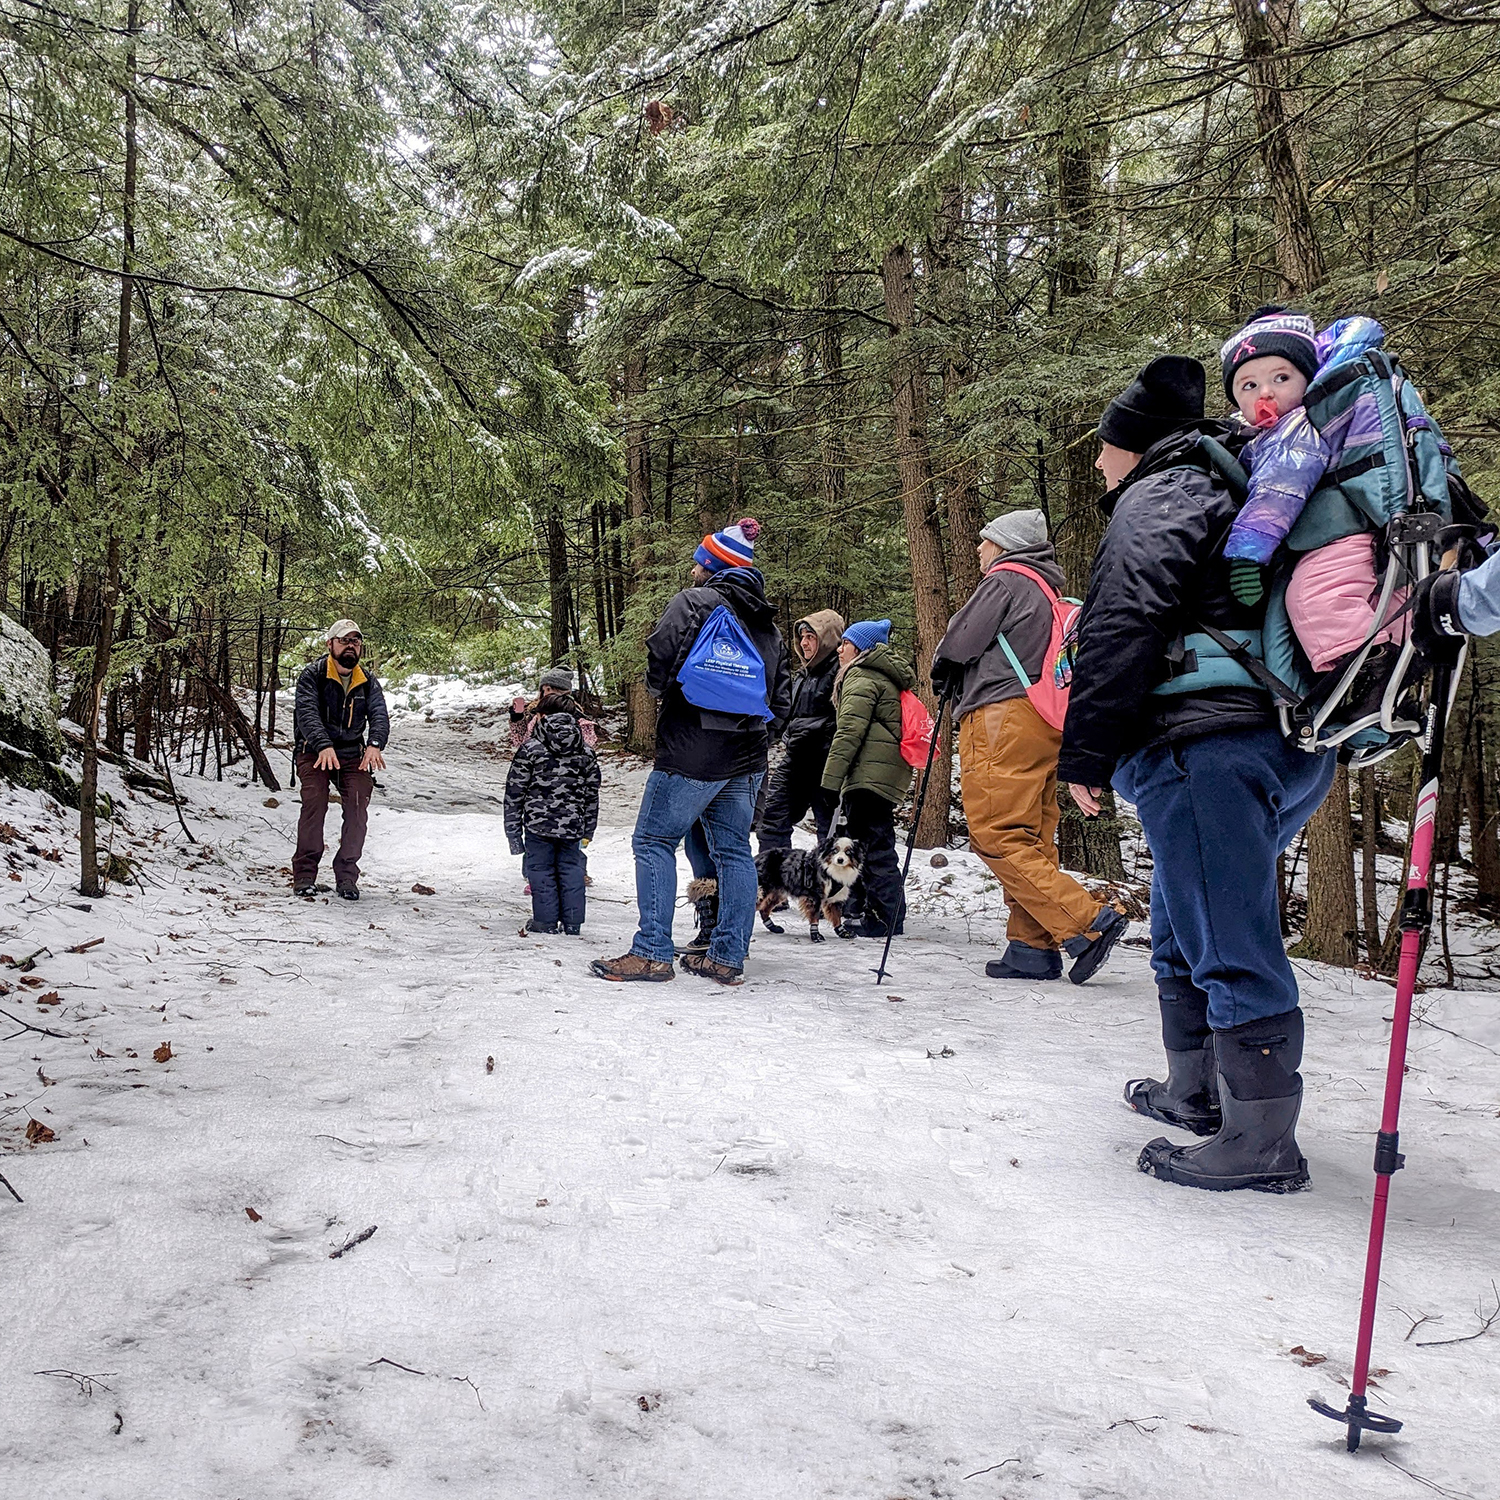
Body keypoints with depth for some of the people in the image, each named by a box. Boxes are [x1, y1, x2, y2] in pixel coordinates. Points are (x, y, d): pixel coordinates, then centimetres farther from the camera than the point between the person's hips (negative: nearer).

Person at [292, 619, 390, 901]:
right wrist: (324, 746, -38)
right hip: (314, 752, -3)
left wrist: (375, 744, -30)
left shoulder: (368, 682, 7)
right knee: (314, 801, -25)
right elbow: (307, 713, -20)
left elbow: (379, 715, -7)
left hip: (352, 755, 3)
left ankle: (347, 875, -4)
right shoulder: (313, 674, -6)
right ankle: (304, 873, -16)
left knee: (358, 808, -16)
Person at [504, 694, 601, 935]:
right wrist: (588, 831, 19)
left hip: (538, 823, -3)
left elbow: (515, 791, -3)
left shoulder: (530, 748, -4)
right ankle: (572, 922, 14)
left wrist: (513, 829, 4)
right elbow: (592, 795, 11)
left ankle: (546, 921, 11)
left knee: (541, 869, 8)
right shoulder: (586, 753, 6)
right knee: (571, 869, 13)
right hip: (572, 825, 3)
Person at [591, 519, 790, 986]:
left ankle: (652, 952, -5)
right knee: (734, 850, 9)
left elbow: (661, 656, -17)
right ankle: (728, 957, 10)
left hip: (693, 751, -7)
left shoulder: (695, 601, -5)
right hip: (748, 757, 7)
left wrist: (659, 691, 3)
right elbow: (782, 693, 18)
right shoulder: (767, 623, 17)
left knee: (654, 841, -1)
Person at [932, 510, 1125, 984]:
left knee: (997, 836, -12)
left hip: (1003, 717, -10)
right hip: (1045, 724, 10)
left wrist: (941, 674, 16)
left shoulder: (1005, 582, -3)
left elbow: (958, 644, -5)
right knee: (1031, 838, 8)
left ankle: (1087, 922, -20)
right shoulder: (1046, 591, 25)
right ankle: (1034, 948, 5)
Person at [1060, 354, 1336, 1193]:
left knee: (1229, 943, -8)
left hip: (1203, 746, -10)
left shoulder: (1156, 499, -2)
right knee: (1189, 930, 21)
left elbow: (1123, 626, -16)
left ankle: (1262, 1142, -5)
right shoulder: (1225, 496, 28)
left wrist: (1087, 752, -15)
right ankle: (1196, 1093, 32)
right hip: (1283, 743, 10)